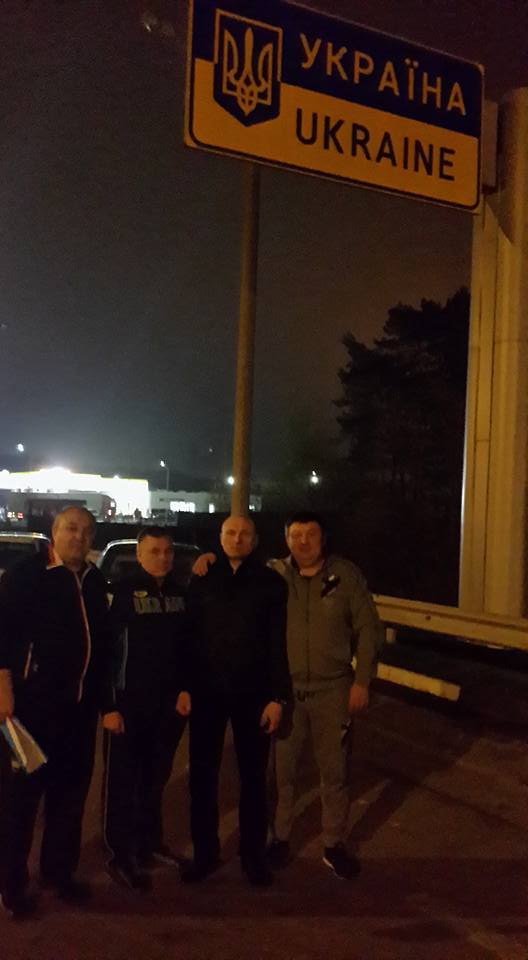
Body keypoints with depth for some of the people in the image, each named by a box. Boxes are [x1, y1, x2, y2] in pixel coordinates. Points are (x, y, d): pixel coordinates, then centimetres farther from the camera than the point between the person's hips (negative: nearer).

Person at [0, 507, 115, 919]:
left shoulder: (95, 580, 11)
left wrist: (103, 693, 15)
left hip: (80, 702, 6)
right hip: (33, 699, -6)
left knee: (70, 790, 14)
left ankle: (59, 870, 30)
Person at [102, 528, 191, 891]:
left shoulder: (180, 593, 6)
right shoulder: (124, 592, -9)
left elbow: (187, 645, 11)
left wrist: (185, 688, 2)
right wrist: (108, 704, -14)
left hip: (169, 702, 5)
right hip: (129, 702, -5)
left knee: (156, 776, 16)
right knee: (122, 780, 5)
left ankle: (150, 842, 32)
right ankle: (120, 855, 16)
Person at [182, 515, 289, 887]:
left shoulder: (271, 583, -2)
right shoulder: (203, 582, 3)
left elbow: (279, 642, -4)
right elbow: (188, 637, 1)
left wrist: (277, 696, -8)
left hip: (253, 693, -1)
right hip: (207, 691, 1)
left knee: (253, 777, 12)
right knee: (203, 776, 10)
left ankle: (254, 855, 28)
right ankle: (205, 852, 28)